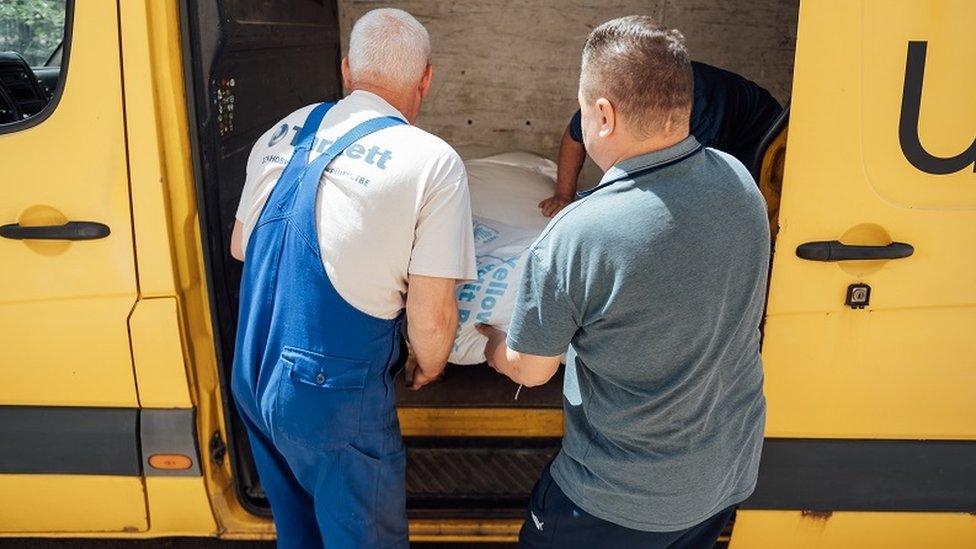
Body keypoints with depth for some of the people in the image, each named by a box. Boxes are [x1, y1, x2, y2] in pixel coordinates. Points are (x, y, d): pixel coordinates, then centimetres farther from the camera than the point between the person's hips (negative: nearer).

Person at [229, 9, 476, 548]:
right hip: (332, 394, -6)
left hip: (250, 378, 6)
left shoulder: (282, 134, 2)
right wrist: (428, 369, 5)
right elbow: (432, 318, -16)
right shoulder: (432, 163, -15)